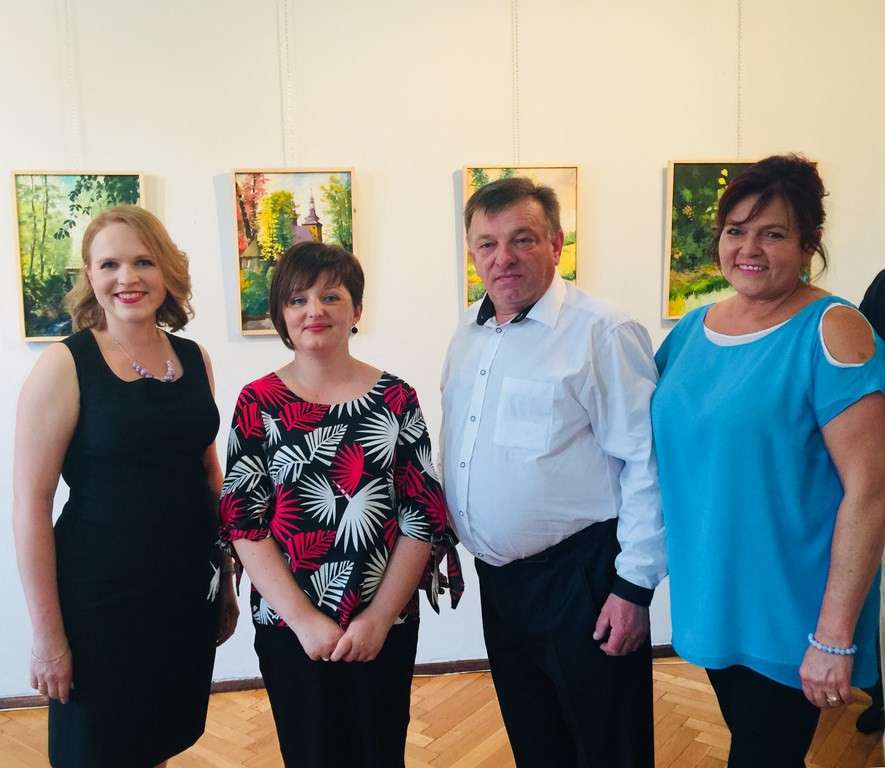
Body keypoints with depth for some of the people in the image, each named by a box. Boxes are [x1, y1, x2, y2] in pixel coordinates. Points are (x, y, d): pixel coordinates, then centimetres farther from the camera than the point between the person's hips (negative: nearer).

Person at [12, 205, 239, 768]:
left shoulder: (195, 359, 3)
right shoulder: (65, 366, -11)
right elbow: (31, 503, -12)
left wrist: (227, 579, 13)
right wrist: (48, 633, -11)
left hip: (187, 592, 5)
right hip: (98, 598, -4)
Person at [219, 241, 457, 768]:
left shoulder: (396, 398, -2)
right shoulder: (258, 404, -3)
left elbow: (424, 516, -4)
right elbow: (244, 524, -6)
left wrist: (380, 616, -11)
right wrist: (303, 618, -13)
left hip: (385, 625, 1)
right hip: (288, 626, 0)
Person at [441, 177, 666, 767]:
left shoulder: (602, 332, -16)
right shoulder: (468, 331, 7)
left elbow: (647, 461, -17)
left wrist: (634, 586, -16)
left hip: (580, 579, -6)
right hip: (497, 578, 7)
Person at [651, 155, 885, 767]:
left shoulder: (830, 330, -15)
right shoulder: (695, 327, 3)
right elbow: (665, 446, 13)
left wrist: (834, 636, -19)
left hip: (788, 623, -5)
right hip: (712, 607, 6)